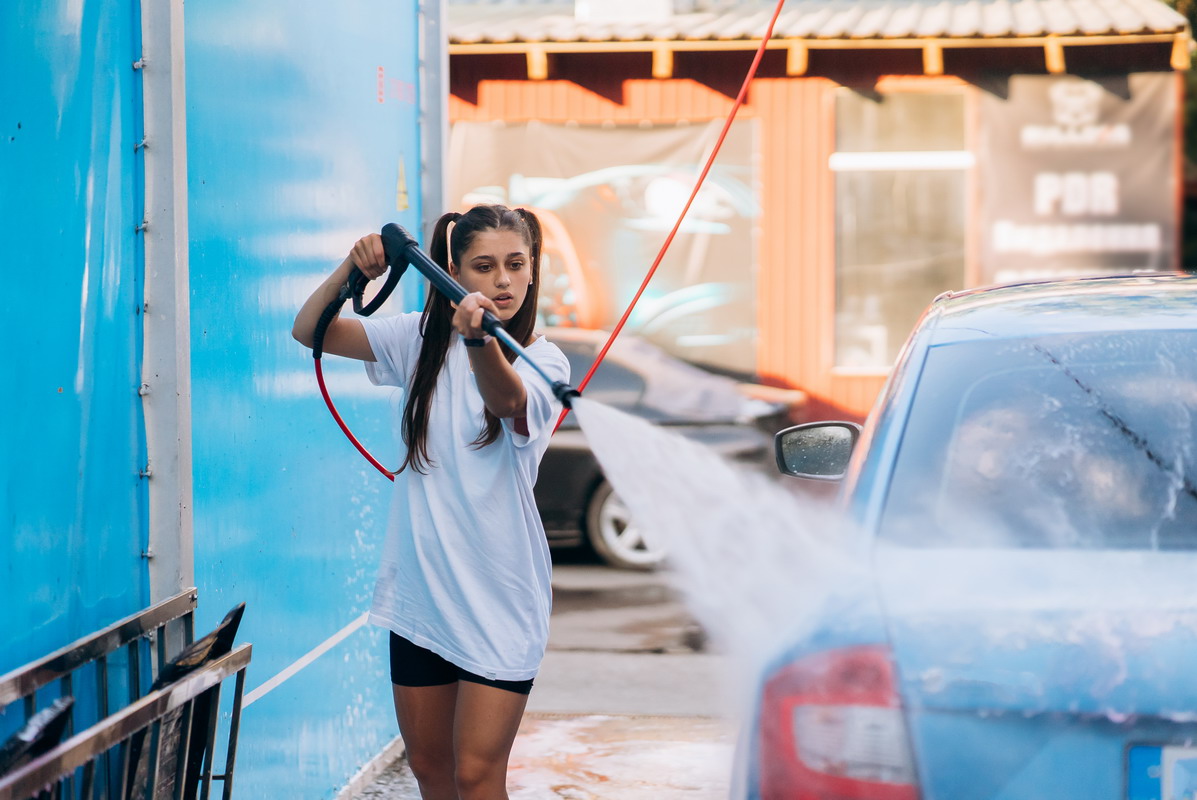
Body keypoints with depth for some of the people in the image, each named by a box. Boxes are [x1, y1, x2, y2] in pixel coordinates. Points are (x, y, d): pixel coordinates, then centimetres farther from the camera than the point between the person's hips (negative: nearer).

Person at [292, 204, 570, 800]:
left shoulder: (542, 361, -9)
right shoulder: (425, 339, 4)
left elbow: (507, 400, -32)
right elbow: (309, 329, 3)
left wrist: (479, 339, -54)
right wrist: (351, 269, -16)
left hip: (498, 595, -4)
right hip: (419, 589, 4)